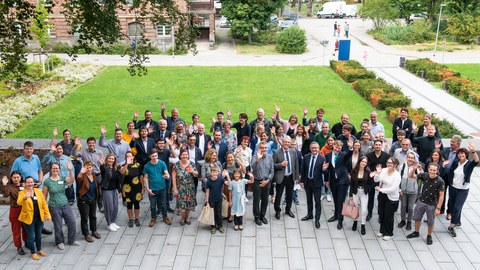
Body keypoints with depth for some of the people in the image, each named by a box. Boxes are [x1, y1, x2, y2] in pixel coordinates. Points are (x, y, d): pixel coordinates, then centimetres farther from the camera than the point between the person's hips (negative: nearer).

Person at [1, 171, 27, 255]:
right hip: (15, 210, -3)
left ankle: (26, 242, 37)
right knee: (16, 229, 5)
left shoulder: (24, 185, 2)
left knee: (26, 228, 18)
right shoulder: (10, 187, -9)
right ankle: (19, 247, 16)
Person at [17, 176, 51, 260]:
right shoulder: (22, 193, -9)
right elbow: (19, 202, -28)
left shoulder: (38, 191, 1)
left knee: (38, 235, 17)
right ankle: (33, 253, 20)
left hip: (39, 217, 4)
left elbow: (44, 203, 5)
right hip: (28, 218, -3)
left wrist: (47, 214, 1)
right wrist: (25, 197, -48)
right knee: (31, 236, 4)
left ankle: (39, 249, 36)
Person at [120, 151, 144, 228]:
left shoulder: (138, 165, -1)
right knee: (129, 204, 9)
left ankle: (137, 219, 26)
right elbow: (122, 172, -28)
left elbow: (141, 177, 3)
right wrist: (127, 164, -40)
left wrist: (142, 188, 3)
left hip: (137, 188, 1)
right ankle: (130, 220, 24)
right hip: (127, 189, -1)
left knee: (137, 204, 9)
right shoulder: (124, 166, -4)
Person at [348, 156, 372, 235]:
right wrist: (350, 194, -2)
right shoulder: (354, 171, -7)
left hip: (364, 193, -1)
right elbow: (351, 183, -2)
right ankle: (355, 222, 35)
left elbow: (370, 183, -6)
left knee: (364, 210, -2)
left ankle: (363, 225, 15)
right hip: (355, 192, 1)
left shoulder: (368, 172, -8)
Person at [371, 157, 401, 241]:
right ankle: (382, 231, 37)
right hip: (382, 196, 5)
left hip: (391, 198, -5)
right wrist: (378, 173, -25)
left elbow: (393, 189, -23)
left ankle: (389, 234, 27)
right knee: (381, 214, 17)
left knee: (388, 217, 8)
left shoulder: (397, 175, -18)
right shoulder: (383, 170, -6)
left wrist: (380, 189, -19)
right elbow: (376, 180, -7)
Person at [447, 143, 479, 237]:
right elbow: (450, 172, 11)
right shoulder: (455, 162, -3)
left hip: (463, 190, -4)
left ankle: (451, 226, 1)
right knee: (451, 206, 15)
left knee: (457, 208, -9)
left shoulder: (469, 164, -15)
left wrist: (473, 151, -51)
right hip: (453, 187, 4)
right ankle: (457, 222, 38)